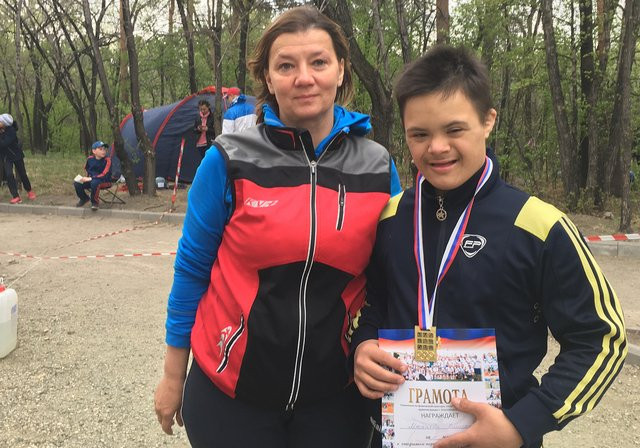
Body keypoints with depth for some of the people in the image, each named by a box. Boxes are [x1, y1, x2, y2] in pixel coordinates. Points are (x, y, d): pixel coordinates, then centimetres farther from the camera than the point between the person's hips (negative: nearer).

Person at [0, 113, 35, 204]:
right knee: (9, 175, -9)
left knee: (22, 174, 10)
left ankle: (29, 191, 35)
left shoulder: (11, 131, -25)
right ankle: (16, 197, -6)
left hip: (16, 155, -4)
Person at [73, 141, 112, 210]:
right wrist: (86, 178, 7)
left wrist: (90, 178, -25)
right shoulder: (90, 159, 0)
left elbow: (104, 175, -21)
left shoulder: (107, 160, -15)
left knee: (94, 183, -38)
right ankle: (84, 198, 16)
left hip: (104, 181, -5)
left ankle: (95, 202, -13)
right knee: (77, 183, -15)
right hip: (90, 179, 5)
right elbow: (86, 169, 22)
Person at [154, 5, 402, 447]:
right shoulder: (230, 160, -11)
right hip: (231, 388, -1)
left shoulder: (378, 167, -5)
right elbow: (193, 268, -3)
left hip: (335, 392, 2)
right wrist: (173, 376, 3)